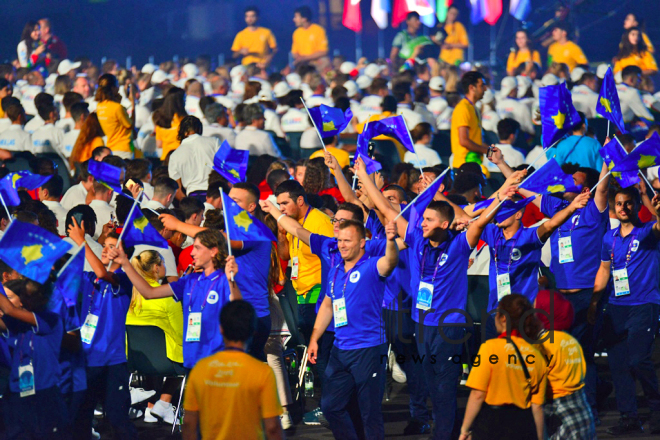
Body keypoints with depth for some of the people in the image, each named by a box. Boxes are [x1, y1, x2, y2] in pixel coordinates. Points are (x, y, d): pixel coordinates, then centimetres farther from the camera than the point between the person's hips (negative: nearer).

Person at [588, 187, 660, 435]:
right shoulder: (610, 237, 13)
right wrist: (594, 302, 17)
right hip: (616, 306, 6)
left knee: (638, 360, -14)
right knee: (617, 363, 2)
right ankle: (629, 417, 7)